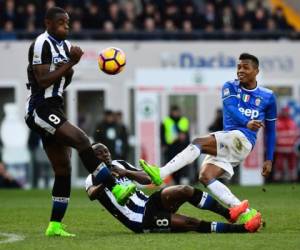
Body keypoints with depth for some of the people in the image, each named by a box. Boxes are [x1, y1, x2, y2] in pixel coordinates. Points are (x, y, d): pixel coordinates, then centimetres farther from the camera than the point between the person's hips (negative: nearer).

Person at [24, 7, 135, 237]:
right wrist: (69, 64, -18)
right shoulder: (42, 44, -12)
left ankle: (55, 226, 11)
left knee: (63, 170, 7)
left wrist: (72, 64, 1)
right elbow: (43, 80, -18)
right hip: (40, 109, -10)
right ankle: (116, 189, -27)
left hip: (53, 109, 10)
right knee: (82, 140, -25)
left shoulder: (64, 45, 16)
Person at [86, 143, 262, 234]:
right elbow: (92, 193, -25)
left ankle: (229, 214, -18)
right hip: (141, 222, -6)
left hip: (148, 204, 6)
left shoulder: (118, 164, 15)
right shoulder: (93, 179, -1)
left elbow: (147, 179, 4)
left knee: (185, 190, -20)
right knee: (190, 223, -21)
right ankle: (241, 228, -24)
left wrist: (125, 172, -12)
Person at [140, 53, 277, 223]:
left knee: (198, 143, -25)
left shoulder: (268, 97, 11)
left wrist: (269, 160, 14)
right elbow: (230, 108, -9)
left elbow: (270, 129, 19)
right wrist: (246, 123, -30)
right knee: (205, 176, -16)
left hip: (243, 140, -5)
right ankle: (245, 213, -14)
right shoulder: (230, 87, 13)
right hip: (227, 145, 5)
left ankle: (160, 174, -32)